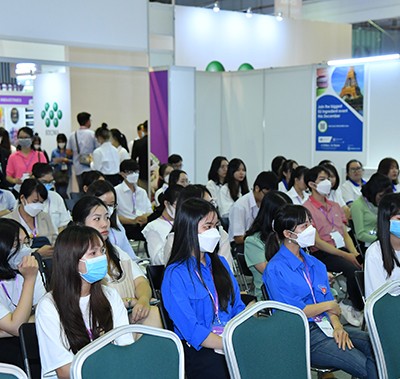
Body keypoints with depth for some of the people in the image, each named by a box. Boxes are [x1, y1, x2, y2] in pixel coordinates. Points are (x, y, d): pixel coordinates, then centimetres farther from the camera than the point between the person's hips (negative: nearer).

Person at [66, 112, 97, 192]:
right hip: (90, 168, -4)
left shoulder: (73, 135, 5)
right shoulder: (92, 134, -8)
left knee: (81, 192, 10)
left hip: (78, 169, 5)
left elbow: (68, 152, 7)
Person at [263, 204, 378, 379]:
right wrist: (329, 306, -1)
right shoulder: (275, 270, -7)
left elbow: (329, 299, 12)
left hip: (325, 326, 7)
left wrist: (337, 326, -8)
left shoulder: (315, 264, 17)